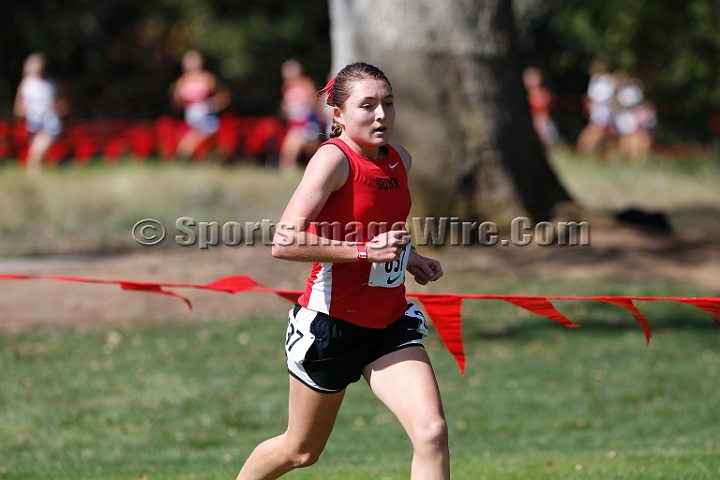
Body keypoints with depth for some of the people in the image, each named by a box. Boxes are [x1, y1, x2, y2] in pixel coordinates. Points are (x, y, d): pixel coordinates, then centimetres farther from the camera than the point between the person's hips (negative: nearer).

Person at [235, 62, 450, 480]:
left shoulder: (400, 160, 5)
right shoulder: (335, 159, -17)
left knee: (432, 432, -16)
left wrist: (407, 257, 9)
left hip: (389, 325, 5)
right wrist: (365, 250, -28)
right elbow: (284, 243, -27)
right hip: (332, 322, -5)